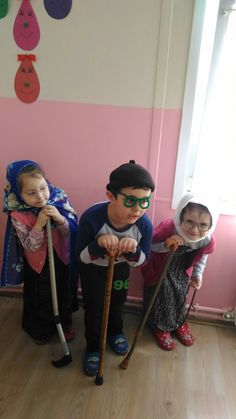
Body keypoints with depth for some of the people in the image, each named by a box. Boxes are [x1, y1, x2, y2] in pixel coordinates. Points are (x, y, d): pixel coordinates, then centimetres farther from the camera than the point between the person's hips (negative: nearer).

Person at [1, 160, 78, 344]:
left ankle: (65, 323, 52)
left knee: (64, 293, 23)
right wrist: (39, 224, -36)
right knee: (40, 298, 20)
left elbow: (72, 230, -15)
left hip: (61, 260, 2)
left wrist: (60, 218, -34)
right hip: (37, 263, -2)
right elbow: (30, 246, -22)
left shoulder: (59, 199, -21)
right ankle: (40, 329, 50)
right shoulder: (18, 215, -25)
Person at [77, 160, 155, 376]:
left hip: (120, 267, 3)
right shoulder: (91, 218, -41)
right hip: (92, 268, -2)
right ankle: (93, 347, 37)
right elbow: (82, 257, -27)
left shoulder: (145, 225, -34)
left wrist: (133, 250, -42)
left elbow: (141, 260, -18)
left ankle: (115, 332, 56)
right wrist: (99, 243, -49)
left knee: (118, 302, 23)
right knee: (94, 308, 8)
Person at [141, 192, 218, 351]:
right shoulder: (168, 228, -43)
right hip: (160, 268, -3)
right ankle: (160, 327, 39)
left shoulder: (209, 241, -28)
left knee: (180, 296, 21)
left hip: (182, 271, 4)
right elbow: (148, 245, -27)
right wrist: (165, 245, -45)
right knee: (162, 296, 9)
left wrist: (198, 274, 0)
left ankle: (179, 323, 50)